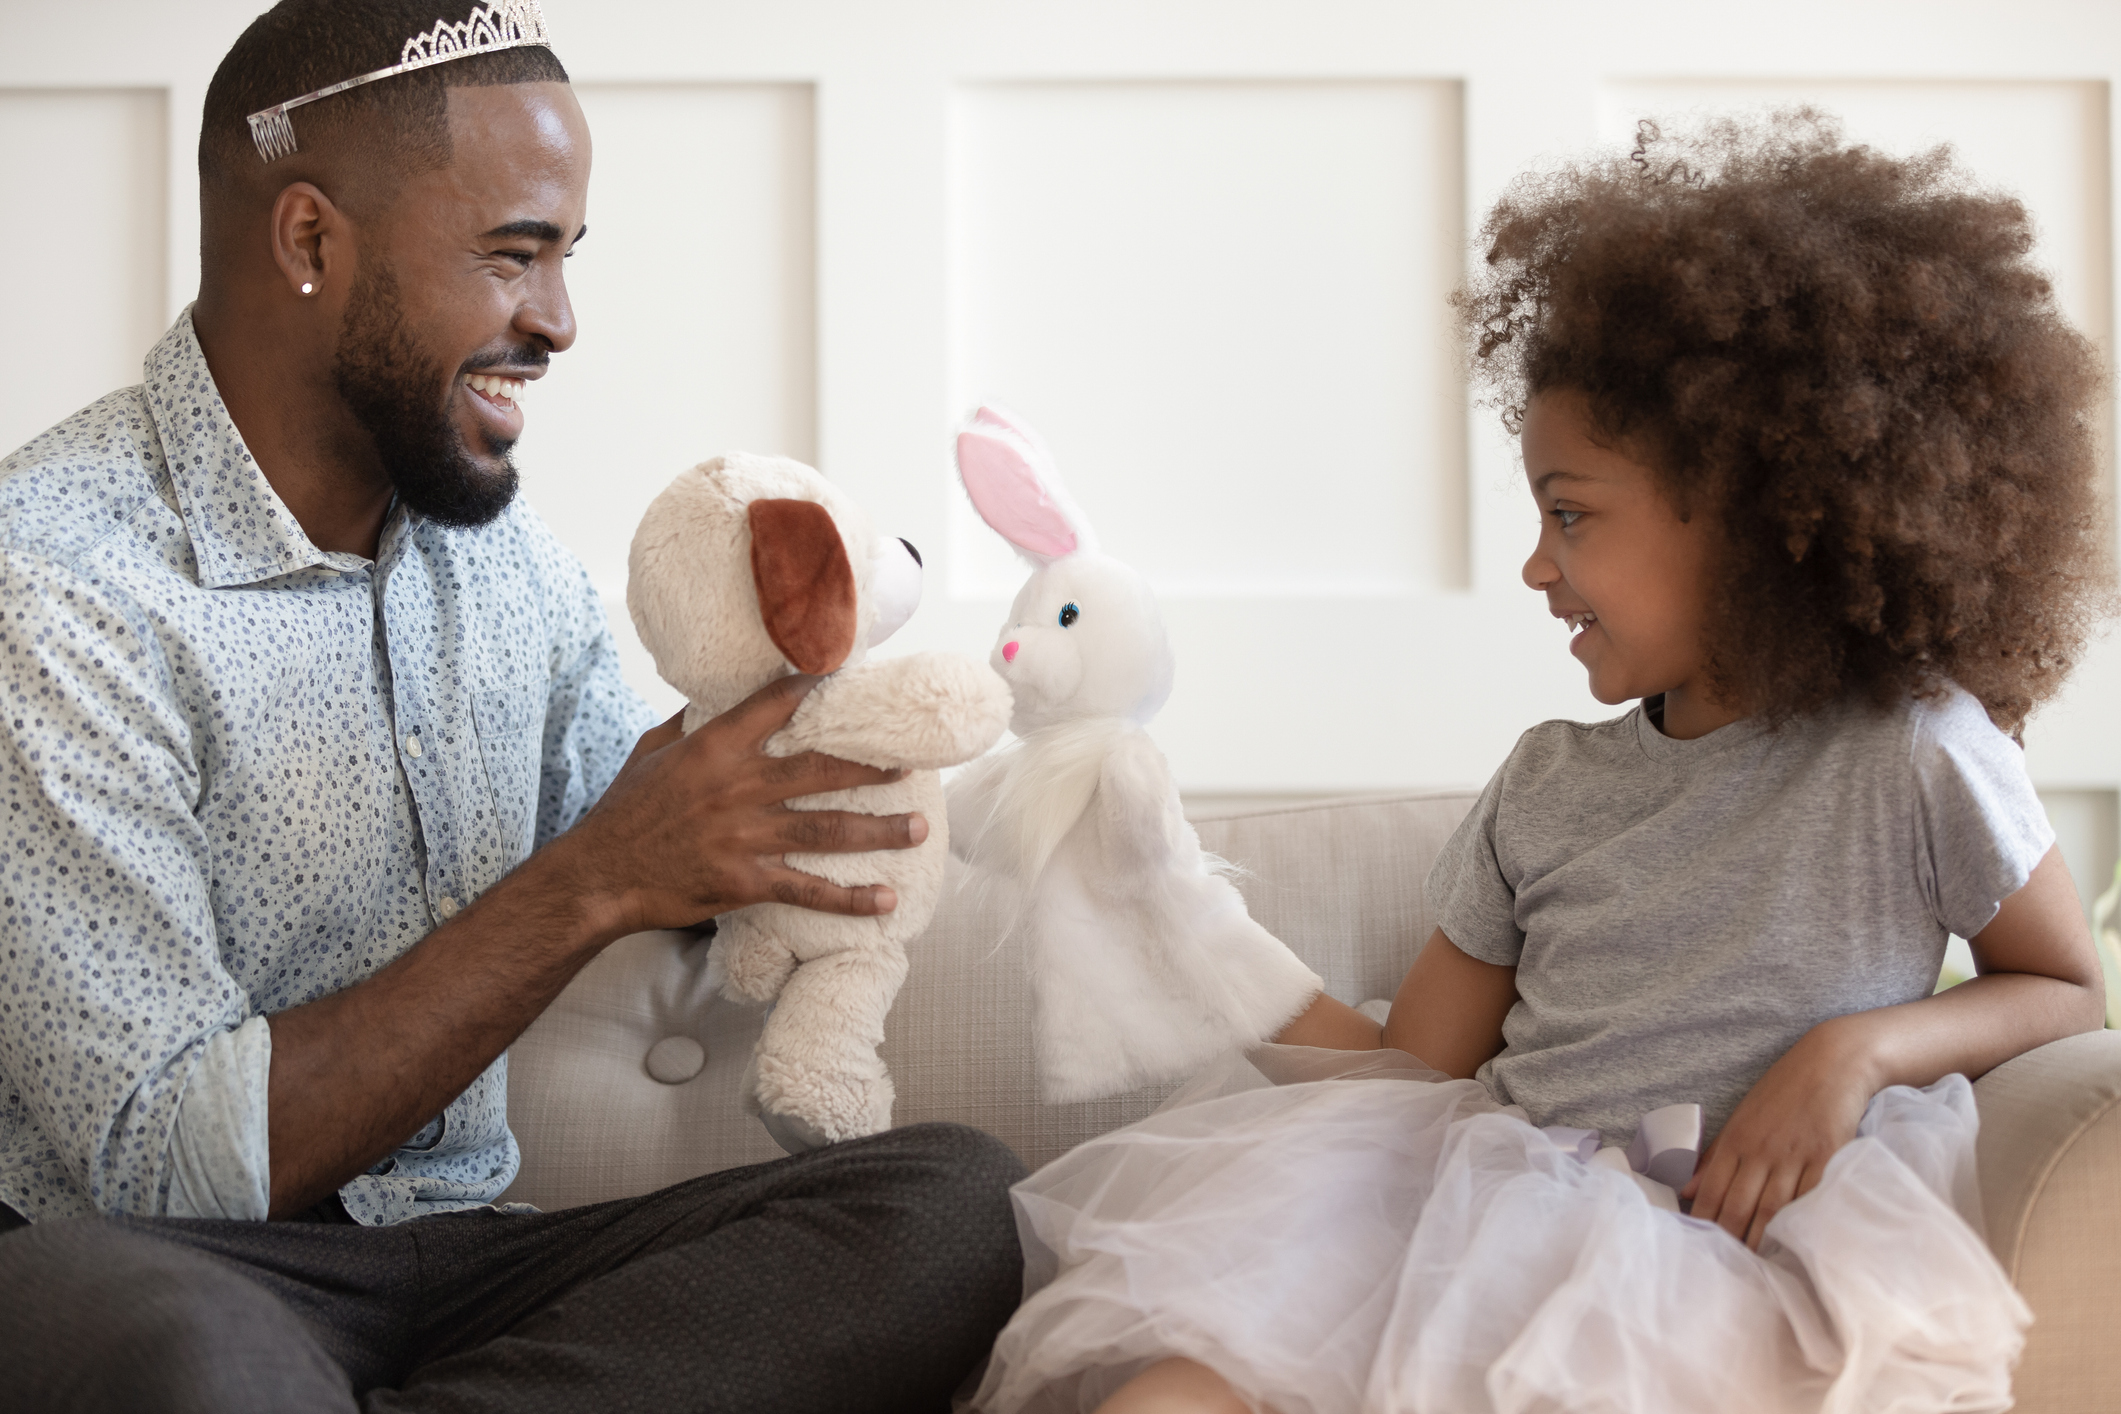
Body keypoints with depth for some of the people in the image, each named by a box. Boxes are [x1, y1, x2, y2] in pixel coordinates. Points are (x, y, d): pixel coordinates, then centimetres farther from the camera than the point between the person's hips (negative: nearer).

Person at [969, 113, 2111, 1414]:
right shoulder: (1548, 788, 13)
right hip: (1509, 1198, 4)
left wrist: (1863, 1048, -7)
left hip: (1750, 1257, -4)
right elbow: (1420, 1064, 15)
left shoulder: (1912, 755, -1)